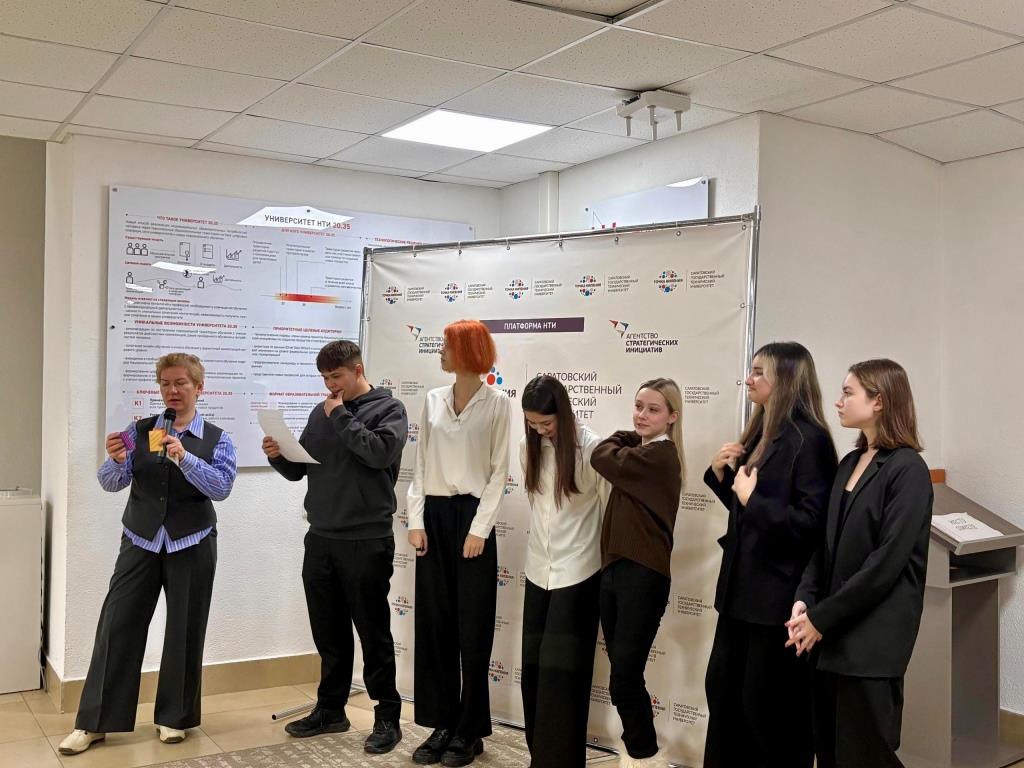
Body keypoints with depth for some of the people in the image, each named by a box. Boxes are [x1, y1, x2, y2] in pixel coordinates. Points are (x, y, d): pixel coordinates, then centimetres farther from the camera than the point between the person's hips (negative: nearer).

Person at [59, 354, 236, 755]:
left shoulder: (216, 439, -2)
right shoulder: (139, 431, 3)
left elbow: (221, 487, -15)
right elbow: (111, 482, -2)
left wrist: (183, 456, -27)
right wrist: (115, 459, -24)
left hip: (191, 545, -1)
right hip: (140, 542, 2)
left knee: (184, 631, 6)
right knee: (117, 626, 2)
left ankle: (174, 717, 22)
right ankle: (93, 722, 12)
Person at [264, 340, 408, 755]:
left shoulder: (388, 408, -1)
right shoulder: (321, 413, 14)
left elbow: (379, 452, -19)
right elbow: (299, 469, 17)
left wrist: (341, 416, -11)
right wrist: (278, 456, -4)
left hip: (366, 541, -5)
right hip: (320, 539, 5)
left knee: (373, 633, 1)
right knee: (329, 633, 13)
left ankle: (387, 717, 11)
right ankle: (330, 710, 25)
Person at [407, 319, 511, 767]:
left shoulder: (497, 403, -3)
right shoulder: (433, 400, 9)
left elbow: (498, 472, -5)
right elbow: (421, 465, 9)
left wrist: (479, 528, -12)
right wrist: (415, 520, 0)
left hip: (470, 516, -4)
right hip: (434, 516, 4)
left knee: (473, 629, 2)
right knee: (434, 625, 7)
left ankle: (469, 731, 15)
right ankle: (442, 724, 18)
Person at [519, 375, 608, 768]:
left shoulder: (591, 448, -15)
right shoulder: (528, 448, 3)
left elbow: (611, 506, -6)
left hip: (577, 572, -5)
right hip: (538, 569, 5)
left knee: (561, 670, -2)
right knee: (534, 666, 10)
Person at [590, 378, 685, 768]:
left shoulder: (660, 455, -12)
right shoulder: (640, 452, 17)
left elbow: (602, 457, -10)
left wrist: (627, 435, 5)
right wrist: (633, 434, 7)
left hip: (642, 575, -9)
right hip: (615, 568, 9)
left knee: (624, 679, -5)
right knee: (625, 674, 12)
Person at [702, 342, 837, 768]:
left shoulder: (808, 439, -16)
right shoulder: (761, 435, 11)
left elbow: (811, 522, -22)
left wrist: (753, 498, -19)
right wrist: (721, 473, 2)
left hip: (778, 594, -9)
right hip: (743, 587, 9)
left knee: (768, 705, 4)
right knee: (721, 688, 18)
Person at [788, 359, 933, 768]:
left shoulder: (907, 469, -11)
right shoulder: (850, 462, 12)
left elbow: (887, 560, -17)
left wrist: (822, 618, -15)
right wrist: (804, 600, -4)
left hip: (871, 636, -7)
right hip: (832, 632, 7)